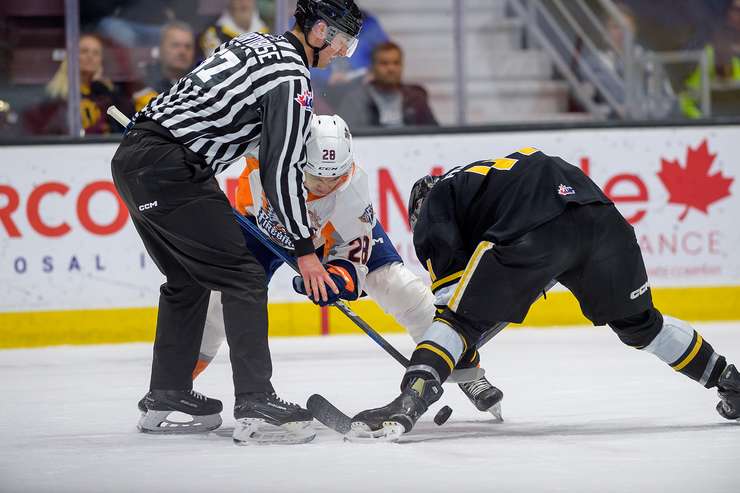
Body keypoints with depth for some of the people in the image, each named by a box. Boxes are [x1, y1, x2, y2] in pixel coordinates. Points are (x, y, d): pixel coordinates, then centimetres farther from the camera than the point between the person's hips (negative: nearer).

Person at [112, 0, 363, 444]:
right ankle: (255, 403, -13)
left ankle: (166, 397, 26)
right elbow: (281, 169, -11)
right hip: (169, 170, -10)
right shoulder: (291, 77, -10)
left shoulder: (256, 43, 18)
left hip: (133, 157, 10)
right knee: (243, 277, -7)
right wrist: (305, 247, -5)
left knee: (188, 281, 21)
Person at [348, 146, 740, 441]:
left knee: (462, 316, 2)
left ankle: (409, 404, -17)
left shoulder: (434, 200, 22)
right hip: (601, 217, 7)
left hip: (535, 230, -7)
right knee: (637, 321, 27)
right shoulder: (475, 174, 43)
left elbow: (450, 264, 6)